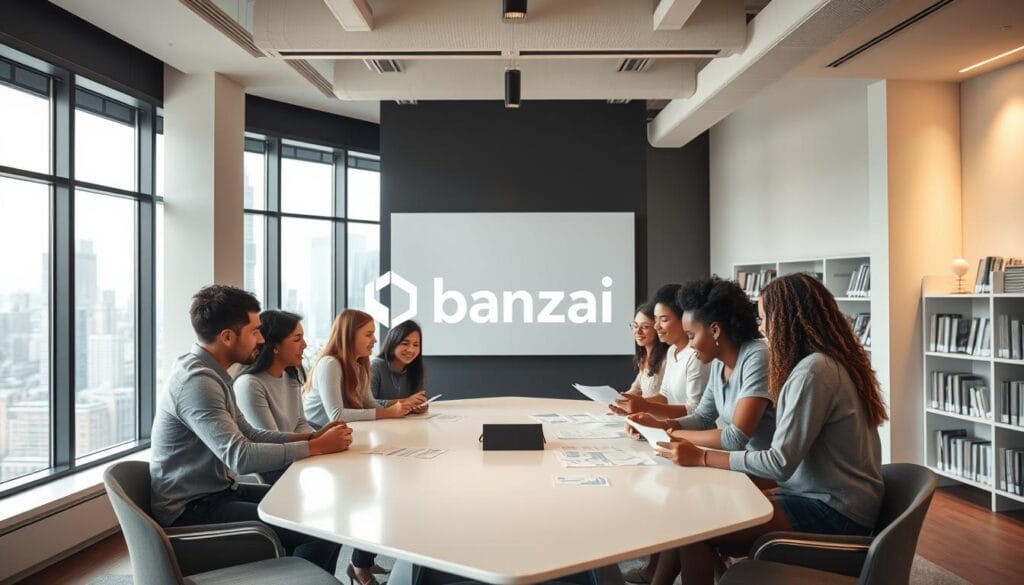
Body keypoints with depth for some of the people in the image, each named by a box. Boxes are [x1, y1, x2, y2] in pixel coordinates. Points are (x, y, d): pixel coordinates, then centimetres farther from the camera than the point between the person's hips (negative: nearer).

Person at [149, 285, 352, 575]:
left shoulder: (211, 373, 9)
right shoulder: (196, 380, -23)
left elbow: (248, 435, 12)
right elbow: (241, 457, -31)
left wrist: (310, 437, 0)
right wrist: (317, 447, -22)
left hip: (217, 492, 10)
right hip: (191, 509, -10)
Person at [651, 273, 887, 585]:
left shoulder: (815, 370, -19)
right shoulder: (822, 362, 12)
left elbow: (781, 463, -21)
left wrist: (702, 458, -15)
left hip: (834, 512, -10)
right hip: (826, 497, 10)